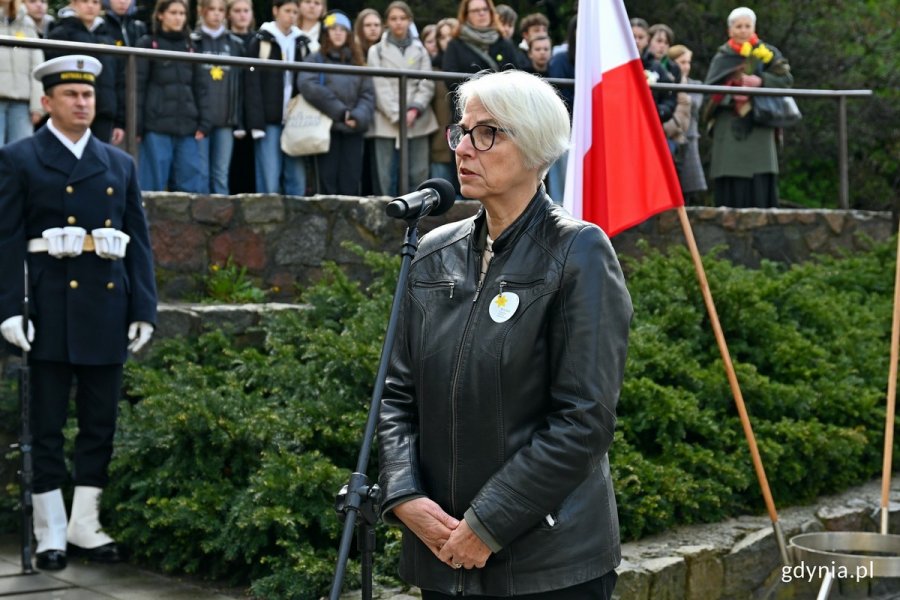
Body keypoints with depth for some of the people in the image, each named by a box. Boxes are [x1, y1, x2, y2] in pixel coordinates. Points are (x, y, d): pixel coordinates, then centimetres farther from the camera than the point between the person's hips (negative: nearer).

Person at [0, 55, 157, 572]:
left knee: (101, 422, 8)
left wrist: (144, 310, 3)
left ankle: (86, 524, 19)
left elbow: (140, 242, 11)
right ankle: (51, 533, 11)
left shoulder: (120, 164, 13)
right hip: (51, 309, -4)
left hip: (107, 307, 4)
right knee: (47, 425, 2)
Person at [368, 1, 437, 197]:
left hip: (417, 122, 2)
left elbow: (427, 85, 5)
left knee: (418, 176, -2)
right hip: (387, 123, -2)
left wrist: (414, 110, -11)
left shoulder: (420, 50, 15)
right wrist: (397, 115, -12)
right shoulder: (377, 51, 8)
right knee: (388, 177, -3)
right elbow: (381, 87, -1)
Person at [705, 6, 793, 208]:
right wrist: (731, 96, -19)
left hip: (758, 127, 0)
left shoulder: (767, 53, 10)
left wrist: (761, 81, -18)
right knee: (731, 187, -5)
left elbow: (786, 79, -2)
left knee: (760, 183, -7)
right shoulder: (722, 57, 10)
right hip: (729, 129, 0)